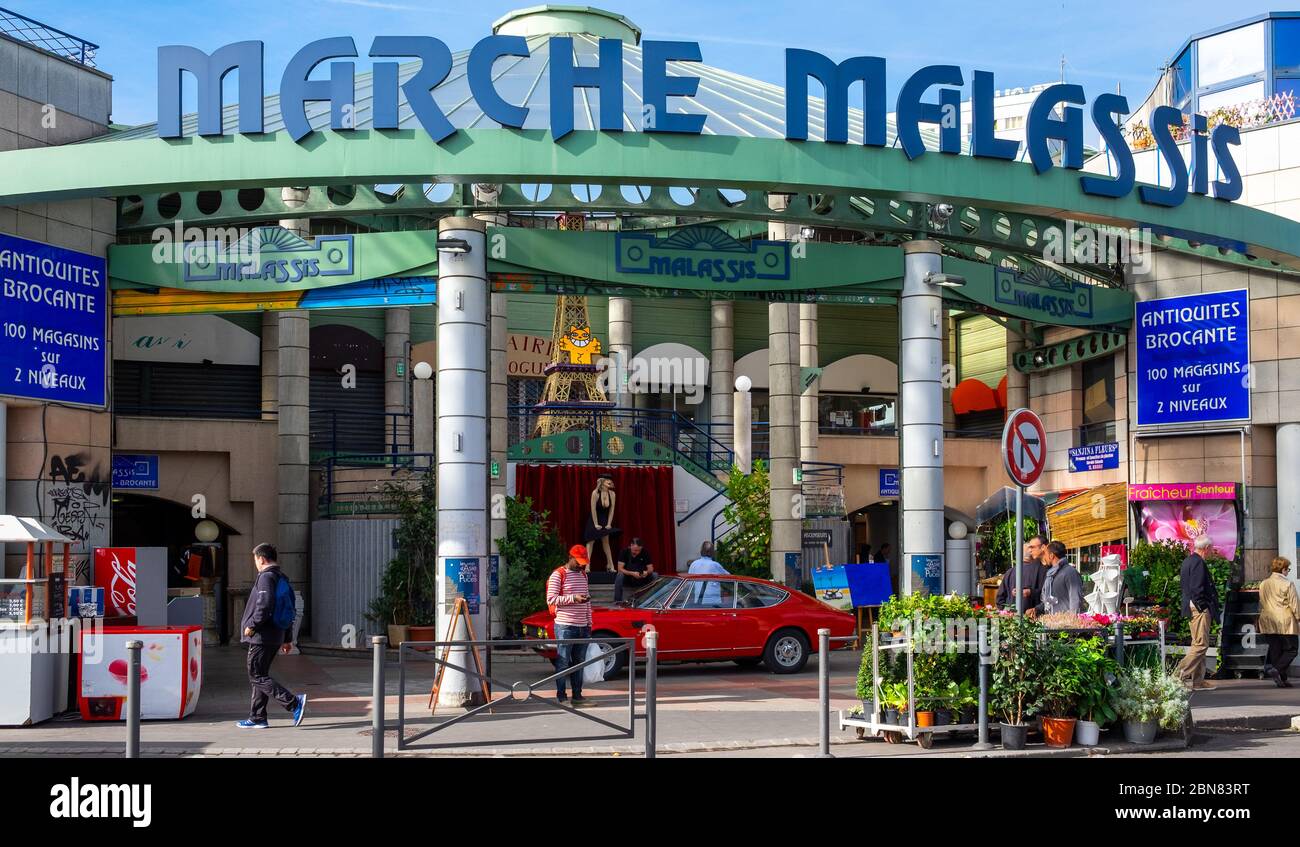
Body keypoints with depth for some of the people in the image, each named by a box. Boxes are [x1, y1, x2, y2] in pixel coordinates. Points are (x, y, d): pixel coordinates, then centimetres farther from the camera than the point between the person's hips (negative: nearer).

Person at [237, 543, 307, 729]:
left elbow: (265, 605, -25)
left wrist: (252, 625, -14)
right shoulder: (282, 579, 17)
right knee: (259, 676, 15)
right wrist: (287, 639, 24)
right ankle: (257, 718, 17)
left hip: (261, 637, -10)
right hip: (275, 636, 10)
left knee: (257, 677, -8)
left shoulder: (266, 577, -12)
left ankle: (294, 703, -18)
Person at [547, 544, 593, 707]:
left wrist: (589, 623, 18)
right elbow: (551, 599, -13)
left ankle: (577, 696, 15)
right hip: (565, 626, -7)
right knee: (563, 662, -4)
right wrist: (573, 598, -20)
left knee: (579, 661, 10)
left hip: (582, 626, 7)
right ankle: (561, 697, 0)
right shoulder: (558, 575, -6)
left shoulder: (583, 574, 17)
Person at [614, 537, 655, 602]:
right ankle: (618, 601, -31)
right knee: (620, 576, -32)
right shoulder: (625, 551, -14)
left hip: (642, 579, 2)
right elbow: (620, 569, -19)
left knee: (654, 576, -22)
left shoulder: (645, 552, -10)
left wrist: (647, 572, -34)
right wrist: (632, 573, -35)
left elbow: (650, 568, -9)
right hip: (627, 580, -2)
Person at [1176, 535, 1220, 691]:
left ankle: (1198, 680, 14)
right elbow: (1197, 589, -22)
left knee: (1198, 644, 13)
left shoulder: (1187, 561, 15)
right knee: (1201, 644, -9)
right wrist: (1204, 607, -14)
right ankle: (1181, 675, -12)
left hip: (1192, 607, 11)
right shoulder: (1198, 562, -16)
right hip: (1200, 608, -11)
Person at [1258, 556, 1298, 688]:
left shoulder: (1263, 584, 11)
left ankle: (1281, 678, 6)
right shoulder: (1287, 584, -8)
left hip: (1269, 624, 6)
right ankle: (1277, 669, -20)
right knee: (1291, 649, 1)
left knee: (1275, 650, 8)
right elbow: (1294, 604, -8)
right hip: (1285, 623, -6)